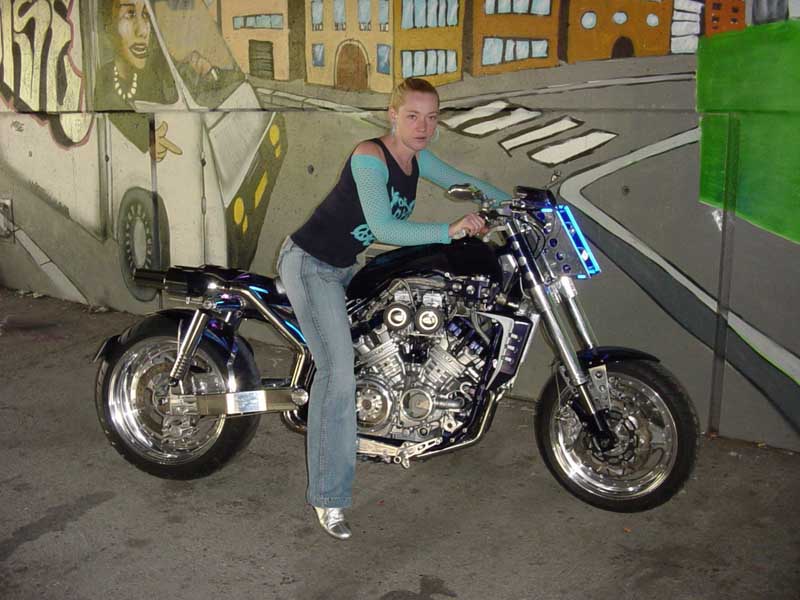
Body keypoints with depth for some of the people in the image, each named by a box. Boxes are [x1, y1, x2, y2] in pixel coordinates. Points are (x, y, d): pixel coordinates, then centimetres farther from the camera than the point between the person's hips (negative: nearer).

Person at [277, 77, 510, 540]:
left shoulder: (417, 158, 3)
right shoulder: (369, 156, -23)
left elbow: (462, 182, 17)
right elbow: (383, 228, -33)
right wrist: (451, 231, -40)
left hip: (343, 268, 10)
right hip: (310, 264, -10)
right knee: (339, 372, -17)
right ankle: (327, 498, -10)